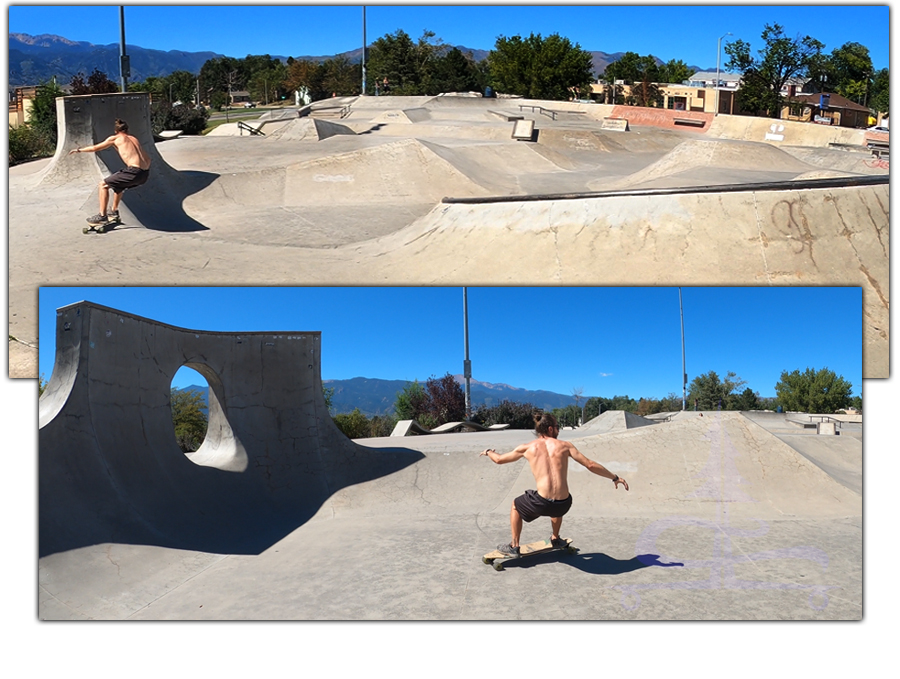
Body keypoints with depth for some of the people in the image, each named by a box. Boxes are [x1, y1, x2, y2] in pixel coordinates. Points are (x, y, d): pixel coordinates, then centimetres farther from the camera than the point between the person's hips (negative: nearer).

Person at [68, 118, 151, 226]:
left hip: (134, 172, -7)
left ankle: (102, 216, 8)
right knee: (117, 183, 34)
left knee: (103, 185, 8)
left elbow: (95, 148, 14)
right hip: (145, 174, 7)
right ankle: (114, 212, 40)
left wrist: (79, 150, 29)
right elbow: (147, 159, 19)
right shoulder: (134, 139, 24)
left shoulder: (114, 138, 8)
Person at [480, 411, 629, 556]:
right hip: (564, 505, 2)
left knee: (516, 505, 30)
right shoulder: (564, 445, 6)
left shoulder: (527, 448, 6)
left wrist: (489, 452, 41)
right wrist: (615, 477, 13)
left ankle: (514, 546, 28)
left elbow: (499, 459, 19)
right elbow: (590, 465, 3)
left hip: (542, 504, -2)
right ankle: (556, 538, 53)